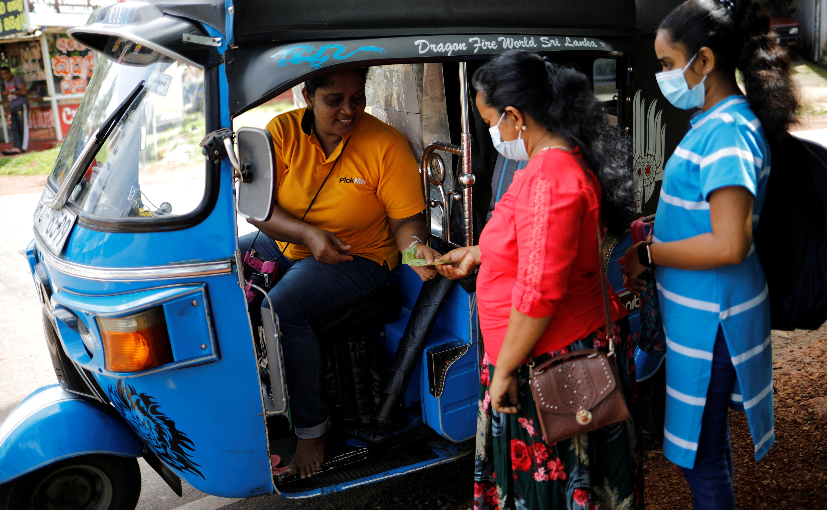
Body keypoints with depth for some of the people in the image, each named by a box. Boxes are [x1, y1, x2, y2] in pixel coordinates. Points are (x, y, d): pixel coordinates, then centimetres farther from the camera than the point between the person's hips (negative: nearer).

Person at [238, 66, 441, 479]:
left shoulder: (386, 145, -13)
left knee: (282, 308, -29)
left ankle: (311, 426, -11)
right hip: (284, 243, 5)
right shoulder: (283, 131, -5)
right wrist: (307, 234, -25)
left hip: (358, 257, -5)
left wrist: (414, 246, -33)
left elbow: (407, 219, -10)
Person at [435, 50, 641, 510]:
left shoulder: (549, 180, -26)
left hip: (551, 359, -10)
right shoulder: (565, 159, 8)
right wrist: (478, 253, 22)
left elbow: (538, 292, -28)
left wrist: (504, 369, -19)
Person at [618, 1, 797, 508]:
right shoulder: (713, 121, 9)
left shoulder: (728, 132, -21)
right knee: (708, 437, 24)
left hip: (709, 318, -10)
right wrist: (650, 253, 9)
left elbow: (730, 244, -27)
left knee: (701, 452, 6)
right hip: (698, 309, 10)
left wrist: (646, 255, -18)